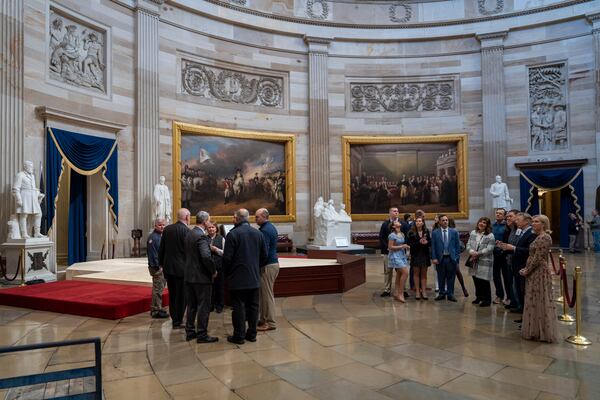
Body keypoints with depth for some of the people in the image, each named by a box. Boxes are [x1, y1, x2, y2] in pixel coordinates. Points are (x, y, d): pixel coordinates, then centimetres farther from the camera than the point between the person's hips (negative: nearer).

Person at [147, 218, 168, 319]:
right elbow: (153, 254, -20)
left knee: (159, 288, 17)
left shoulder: (162, 236, 15)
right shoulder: (153, 237, -14)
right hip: (157, 267, -10)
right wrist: (157, 267, -21)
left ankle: (157, 308, 27)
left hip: (163, 266, 10)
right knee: (158, 289, -5)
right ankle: (156, 311, 1)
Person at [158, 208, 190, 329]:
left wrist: (161, 264, 18)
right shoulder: (186, 230, -14)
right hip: (181, 268, -6)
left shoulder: (167, 229, 4)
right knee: (181, 295, 5)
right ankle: (177, 322, 11)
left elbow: (161, 248, 9)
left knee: (172, 294, 17)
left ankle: (174, 318, 27)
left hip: (168, 267, 6)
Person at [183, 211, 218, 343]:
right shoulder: (201, 236, -19)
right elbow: (206, 257, -28)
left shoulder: (189, 234, 9)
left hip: (189, 276, 9)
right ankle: (202, 334, 8)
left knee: (191, 306, 16)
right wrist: (213, 270, -14)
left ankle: (190, 332, 25)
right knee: (204, 307, 2)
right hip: (202, 277, -9)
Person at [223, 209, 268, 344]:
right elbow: (264, 256, 9)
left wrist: (227, 273, 3)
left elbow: (227, 258, -13)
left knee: (238, 307, 2)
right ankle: (252, 333, 19)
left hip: (238, 278, -5)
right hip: (254, 277, 5)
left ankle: (239, 335, 7)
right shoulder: (258, 233, 5)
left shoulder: (233, 234, -12)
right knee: (253, 306, 12)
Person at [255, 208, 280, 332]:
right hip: (274, 262, 10)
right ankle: (263, 319, 25)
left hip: (268, 266, -10)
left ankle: (270, 323, 7)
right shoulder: (271, 228, 13)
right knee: (264, 293, 17)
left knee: (267, 294, -1)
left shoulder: (264, 230, -18)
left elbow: (264, 251, -22)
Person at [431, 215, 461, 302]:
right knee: (441, 277, 7)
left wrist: (457, 258, 0)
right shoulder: (435, 233, 3)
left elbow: (457, 246, 5)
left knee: (451, 277, 6)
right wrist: (434, 258, -6)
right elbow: (433, 247, 2)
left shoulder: (454, 232, 4)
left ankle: (450, 294, 17)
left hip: (451, 258, 0)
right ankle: (442, 293, 20)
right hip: (440, 259, 0)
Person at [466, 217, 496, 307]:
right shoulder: (473, 233, 8)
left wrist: (477, 253, -17)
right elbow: (468, 244, 8)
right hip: (474, 262, 5)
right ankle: (479, 297, 28)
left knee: (484, 281, -3)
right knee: (476, 280, 13)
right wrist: (471, 251, -12)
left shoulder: (490, 236, -9)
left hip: (485, 262, -5)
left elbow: (489, 249, -16)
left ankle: (486, 300, 11)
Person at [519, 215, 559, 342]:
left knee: (540, 302, 0)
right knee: (533, 302, 14)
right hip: (533, 274, 9)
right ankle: (535, 331, 23)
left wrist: (526, 270, -12)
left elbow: (538, 258, -19)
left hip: (540, 273, -9)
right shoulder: (538, 237, 13)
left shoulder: (544, 238, -16)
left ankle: (544, 333, 10)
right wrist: (526, 269, 9)